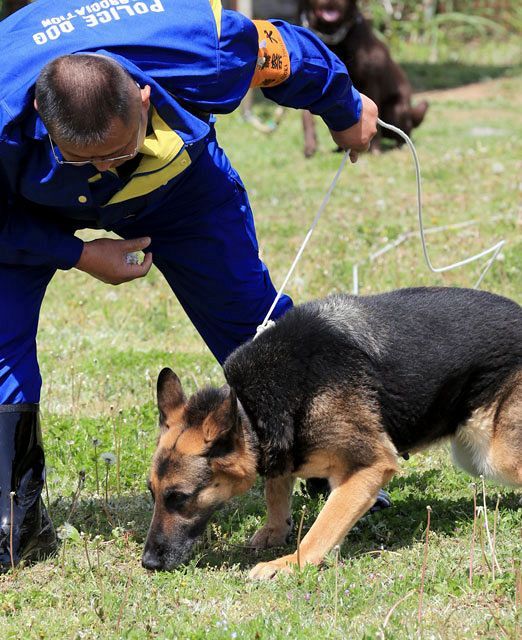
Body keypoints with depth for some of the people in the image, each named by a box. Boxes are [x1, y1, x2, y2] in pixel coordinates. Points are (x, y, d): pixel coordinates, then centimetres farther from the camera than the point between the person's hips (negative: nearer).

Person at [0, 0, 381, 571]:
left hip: (177, 174, 2)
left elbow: (281, 51, -15)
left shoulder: (204, 50, -40)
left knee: (249, 316, 2)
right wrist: (80, 255, -25)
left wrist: (345, 112, 4)